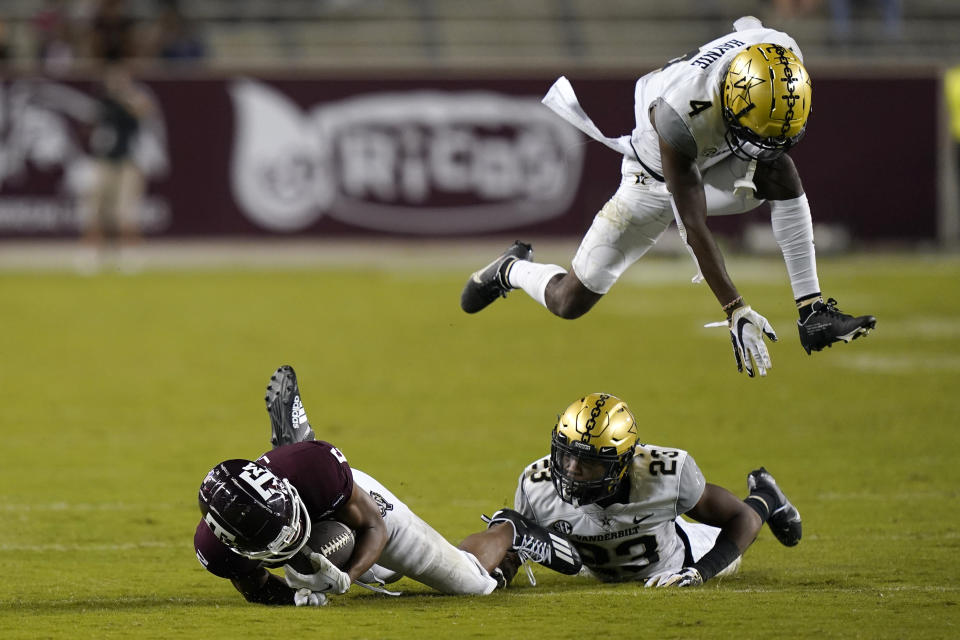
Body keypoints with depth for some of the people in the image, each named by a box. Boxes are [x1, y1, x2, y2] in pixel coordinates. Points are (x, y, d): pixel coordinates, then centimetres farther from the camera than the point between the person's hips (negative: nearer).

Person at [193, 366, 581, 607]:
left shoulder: (314, 466, -47)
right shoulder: (215, 546, -40)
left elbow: (374, 527, -27)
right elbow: (257, 590, -16)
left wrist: (343, 578, -44)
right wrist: (294, 595, -39)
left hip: (362, 505, -2)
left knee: (475, 583, 15)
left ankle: (508, 535, 43)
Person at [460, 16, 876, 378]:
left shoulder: (782, 52, -29)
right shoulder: (680, 110, -44)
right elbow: (693, 226, -39)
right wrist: (736, 311, -43)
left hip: (717, 167, 4)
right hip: (656, 180, -4)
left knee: (781, 173, -29)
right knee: (570, 303, -1)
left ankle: (813, 315, -23)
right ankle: (513, 269, 35)